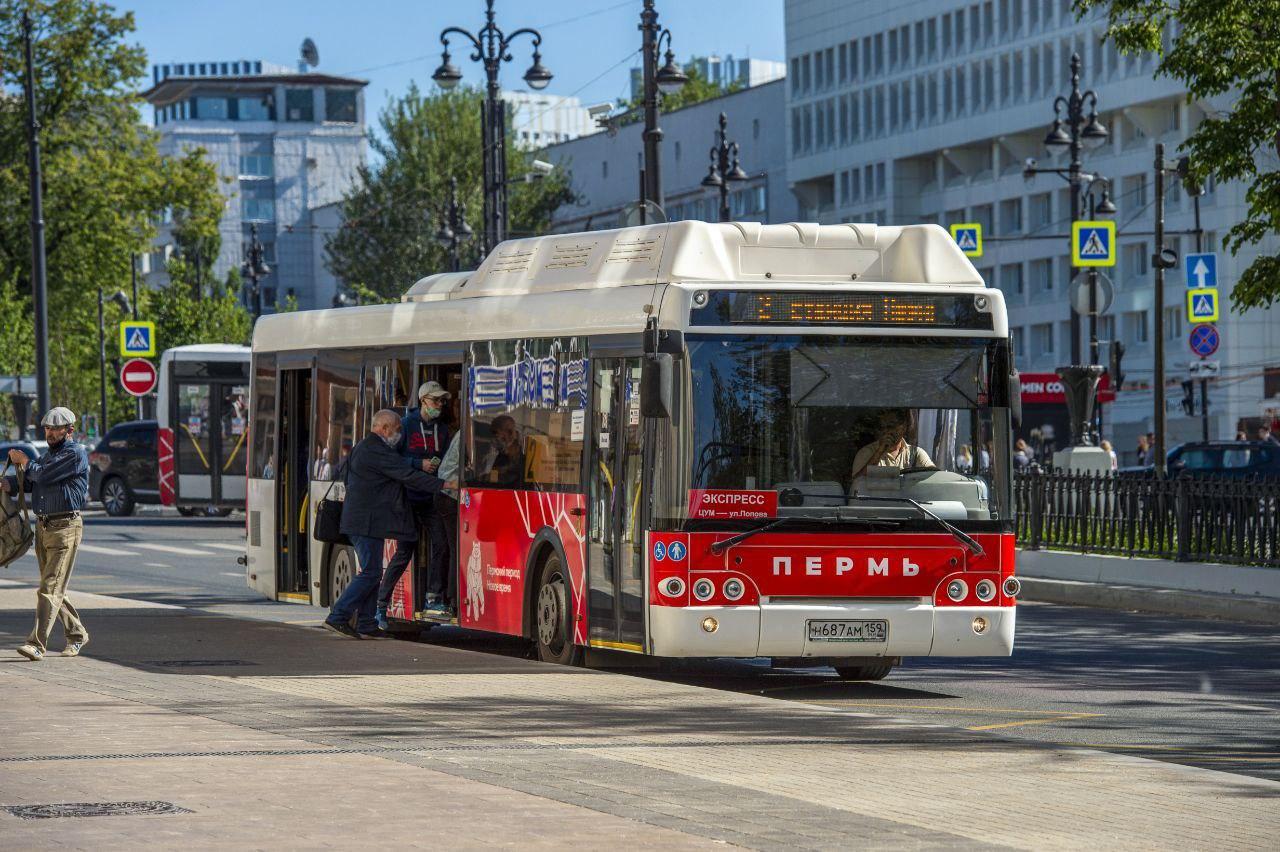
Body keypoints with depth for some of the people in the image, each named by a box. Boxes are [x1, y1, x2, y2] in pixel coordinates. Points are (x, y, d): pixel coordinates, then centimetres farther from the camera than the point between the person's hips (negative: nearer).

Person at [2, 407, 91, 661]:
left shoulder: (76, 454, -8)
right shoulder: (48, 455, 19)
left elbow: (42, 475, -15)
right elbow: (27, 482, 9)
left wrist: (22, 460, 3)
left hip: (66, 526, -9)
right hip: (43, 527, 9)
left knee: (50, 589, -13)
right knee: (54, 589, 13)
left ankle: (37, 644, -19)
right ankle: (77, 634, 27)